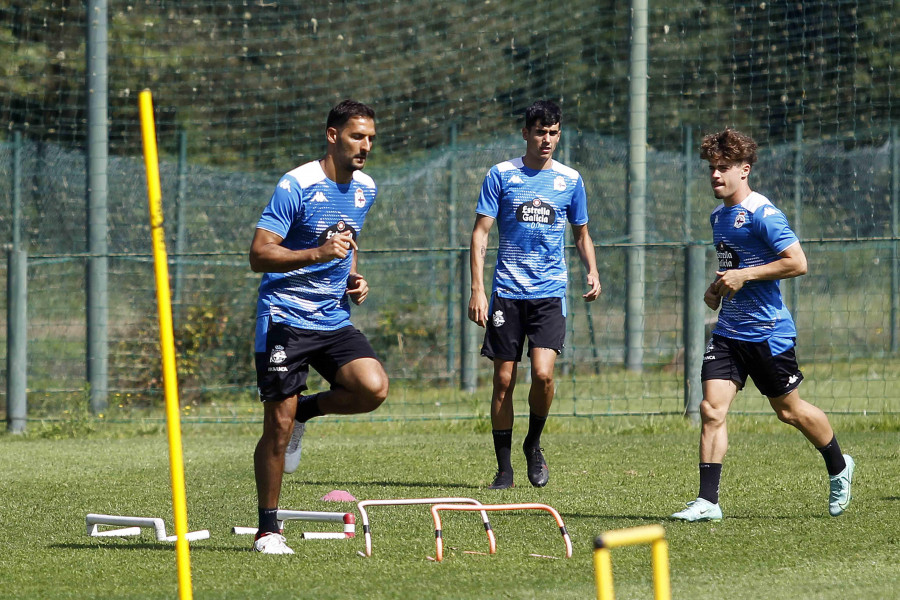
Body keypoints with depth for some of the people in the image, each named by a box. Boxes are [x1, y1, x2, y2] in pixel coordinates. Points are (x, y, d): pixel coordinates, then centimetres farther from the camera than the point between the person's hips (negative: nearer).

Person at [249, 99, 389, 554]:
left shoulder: (365, 189, 9)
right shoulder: (296, 186, -12)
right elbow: (258, 256, -16)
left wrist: (354, 278, 9)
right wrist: (318, 253, -26)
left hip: (334, 320, 6)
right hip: (284, 317, -6)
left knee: (373, 388, -19)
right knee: (278, 427, -5)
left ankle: (305, 410, 10)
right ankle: (267, 530, 8)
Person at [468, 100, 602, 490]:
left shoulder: (570, 180, 8)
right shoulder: (501, 175, 2)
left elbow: (581, 234, 21)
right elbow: (481, 232, 1)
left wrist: (592, 272, 2)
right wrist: (477, 290, -8)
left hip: (549, 292, 0)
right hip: (507, 292, 0)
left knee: (543, 372, -17)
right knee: (504, 379, 0)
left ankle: (534, 444, 9)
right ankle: (504, 468, 11)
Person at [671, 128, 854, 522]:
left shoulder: (762, 215, -15)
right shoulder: (718, 216, 12)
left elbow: (797, 263, -20)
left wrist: (744, 276, -21)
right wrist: (718, 287, 9)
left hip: (768, 331, -7)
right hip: (728, 330, 7)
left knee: (789, 410, 9)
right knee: (711, 408, -9)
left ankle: (838, 468, 35)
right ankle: (707, 502, -10)